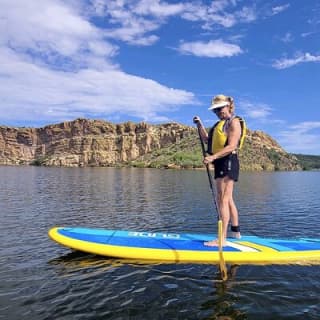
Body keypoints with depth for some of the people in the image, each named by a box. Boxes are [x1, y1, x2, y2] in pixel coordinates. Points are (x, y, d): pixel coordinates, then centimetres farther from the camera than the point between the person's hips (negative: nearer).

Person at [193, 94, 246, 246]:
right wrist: (199, 124, 13)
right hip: (221, 163, 10)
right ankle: (236, 232, 30)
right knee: (228, 199, 17)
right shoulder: (220, 124, 21)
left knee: (222, 200, -12)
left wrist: (213, 157, -29)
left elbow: (231, 146, -20)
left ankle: (222, 239, -10)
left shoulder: (234, 122, -8)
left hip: (228, 162, -10)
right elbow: (206, 139, 23)